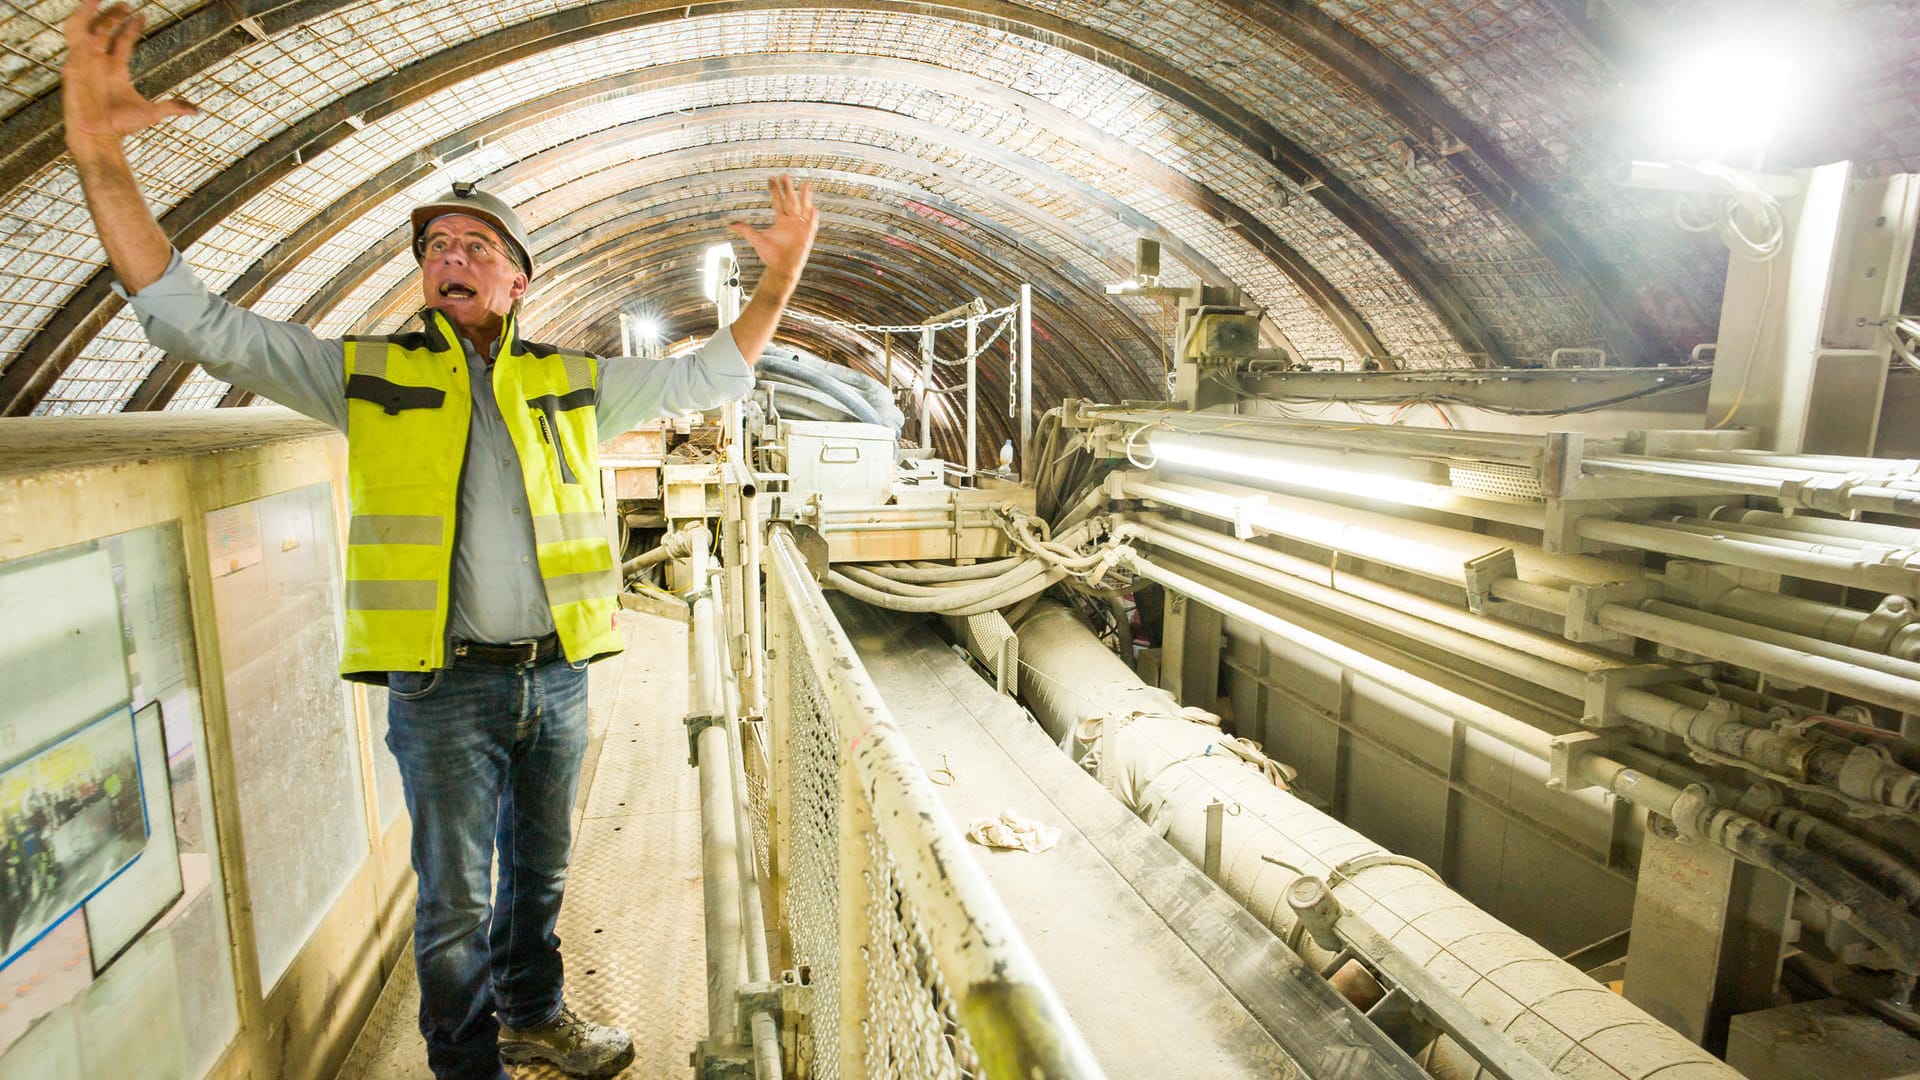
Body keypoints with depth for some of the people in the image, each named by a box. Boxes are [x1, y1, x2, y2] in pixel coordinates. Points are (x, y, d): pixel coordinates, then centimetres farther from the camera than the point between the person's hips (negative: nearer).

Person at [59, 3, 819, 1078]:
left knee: (539, 870, 21)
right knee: (454, 902, 9)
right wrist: (101, 154, -12)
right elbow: (194, 319, -3)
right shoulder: (370, 375, 2)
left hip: (558, 676, 3)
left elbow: (713, 377, 10)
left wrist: (781, 277, 3)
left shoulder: (573, 382, 6)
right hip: (443, 685, -2)